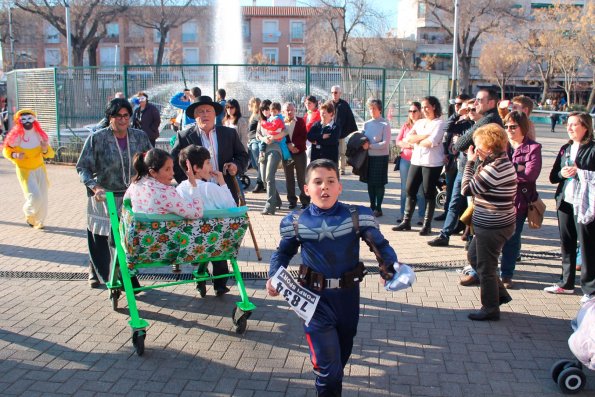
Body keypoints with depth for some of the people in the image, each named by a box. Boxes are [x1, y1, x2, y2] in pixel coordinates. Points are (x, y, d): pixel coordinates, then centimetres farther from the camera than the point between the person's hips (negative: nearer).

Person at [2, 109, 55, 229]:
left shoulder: (39, 135, -9)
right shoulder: (16, 137, -17)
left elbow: (51, 154, -4)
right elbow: (6, 151, -2)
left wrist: (45, 149, -27)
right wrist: (14, 155, -22)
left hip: (40, 169, 4)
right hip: (24, 171, -3)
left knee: (43, 198, 7)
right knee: (34, 196, -16)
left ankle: (38, 221, 32)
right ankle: (29, 215, 18)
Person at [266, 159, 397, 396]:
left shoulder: (358, 217, -11)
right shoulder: (295, 223, -9)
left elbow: (381, 245, -2)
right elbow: (283, 253, 8)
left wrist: (392, 266, -20)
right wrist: (274, 278, -7)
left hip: (348, 296, 2)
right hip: (316, 298, -2)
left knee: (342, 355, 24)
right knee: (328, 365, -7)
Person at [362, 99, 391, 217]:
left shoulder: (385, 124, -8)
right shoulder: (366, 124, 8)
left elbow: (385, 143, -14)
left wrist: (370, 146, -17)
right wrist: (363, 144, -11)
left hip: (381, 157, -5)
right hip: (369, 156, 5)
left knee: (379, 183, 2)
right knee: (370, 182, 10)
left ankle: (378, 208, 9)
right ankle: (372, 206, 21)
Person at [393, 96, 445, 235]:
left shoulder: (439, 123, -3)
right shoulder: (419, 122, 16)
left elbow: (432, 142, -18)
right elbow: (409, 138, 1)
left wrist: (417, 141, -3)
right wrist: (424, 136, -12)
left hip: (432, 163, -6)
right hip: (416, 161, 6)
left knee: (429, 193, 1)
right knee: (410, 190, 5)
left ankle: (427, 224, 9)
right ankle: (406, 221, 15)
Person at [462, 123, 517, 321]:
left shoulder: (495, 167, -24)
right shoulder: (503, 162, 8)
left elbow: (467, 189, -19)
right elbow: (478, 187, 10)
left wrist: (470, 162, -12)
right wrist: (476, 164, 2)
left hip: (492, 227, -11)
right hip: (493, 224, 11)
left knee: (485, 267, 5)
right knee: (473, 256, 24)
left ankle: (490, 309, 21)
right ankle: (500, 293, 34)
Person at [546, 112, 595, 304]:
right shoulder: (565, 149, 12)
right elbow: (553, 176, 10)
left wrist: (579, 172, -20)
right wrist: (562, 173, -9)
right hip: (565, 202, 6)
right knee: (566, 244, 14)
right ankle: (566, 283, 26)